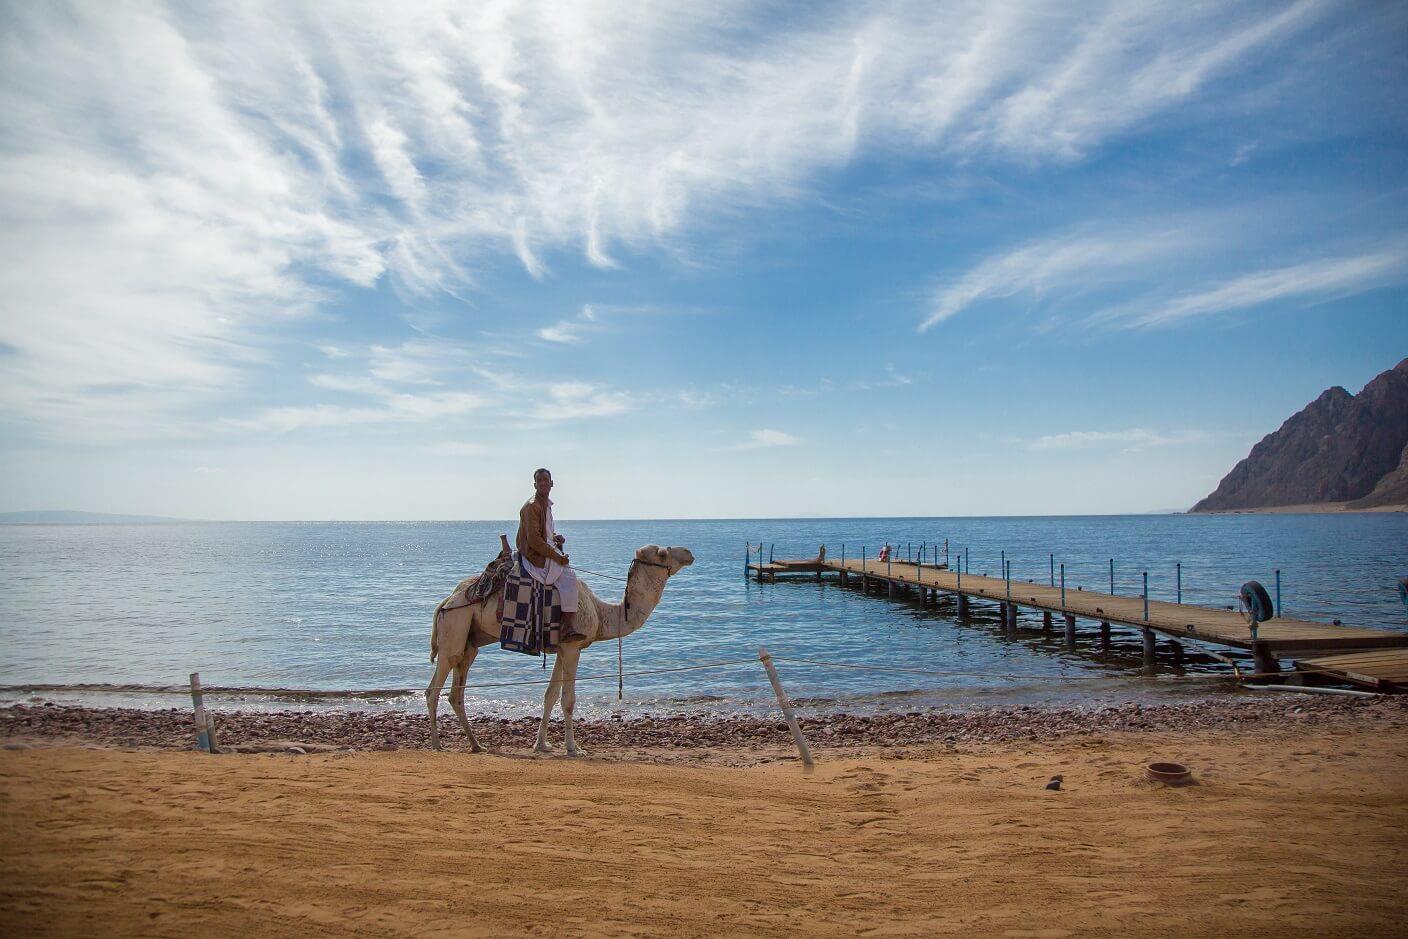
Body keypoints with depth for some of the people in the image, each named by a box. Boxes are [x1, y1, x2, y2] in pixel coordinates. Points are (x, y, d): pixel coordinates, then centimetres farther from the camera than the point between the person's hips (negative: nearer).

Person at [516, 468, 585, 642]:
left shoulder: (546, 504, 16)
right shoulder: (531, 506, -14)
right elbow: (533, 539, -22)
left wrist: (556, 537, 4)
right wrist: (557, 557, -19)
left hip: (547, 552, 10)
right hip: (535, 556, -10)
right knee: (569, 578, -20)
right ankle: (568, 629, -21)